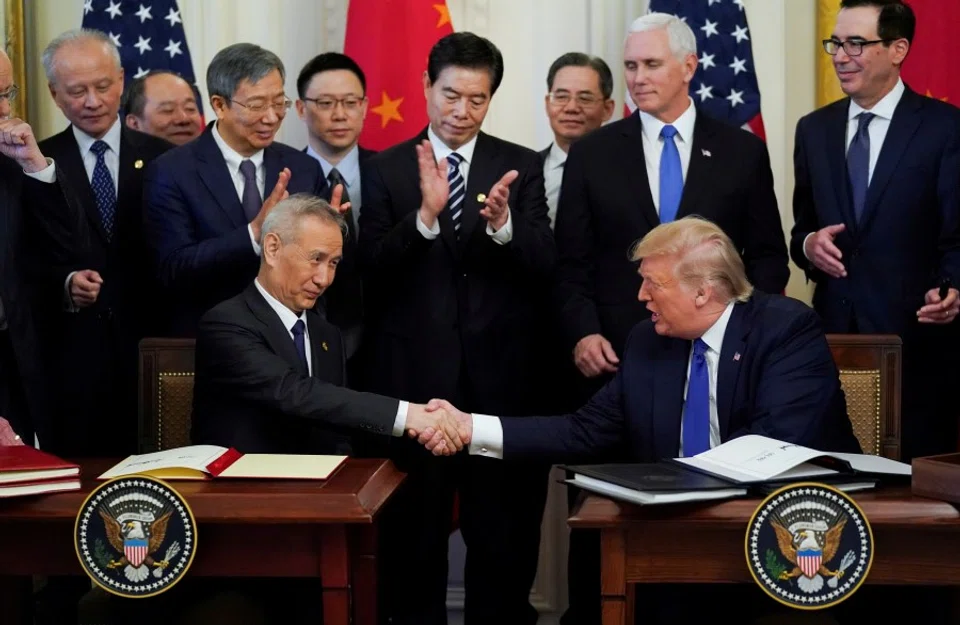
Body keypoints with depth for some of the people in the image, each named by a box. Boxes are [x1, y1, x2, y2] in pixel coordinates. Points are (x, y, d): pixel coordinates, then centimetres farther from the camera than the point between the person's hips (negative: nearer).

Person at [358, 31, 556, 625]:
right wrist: (425, 214, -24)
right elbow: (372, 266, -8)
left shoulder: (522, 167, 4)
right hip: (415, 374, 0)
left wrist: (501, 224, -25)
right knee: (416, 526, 11)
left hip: (501, 372, 1)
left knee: (504, 527, 10)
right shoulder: (387, 169, 2)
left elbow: (545, 265, -5)